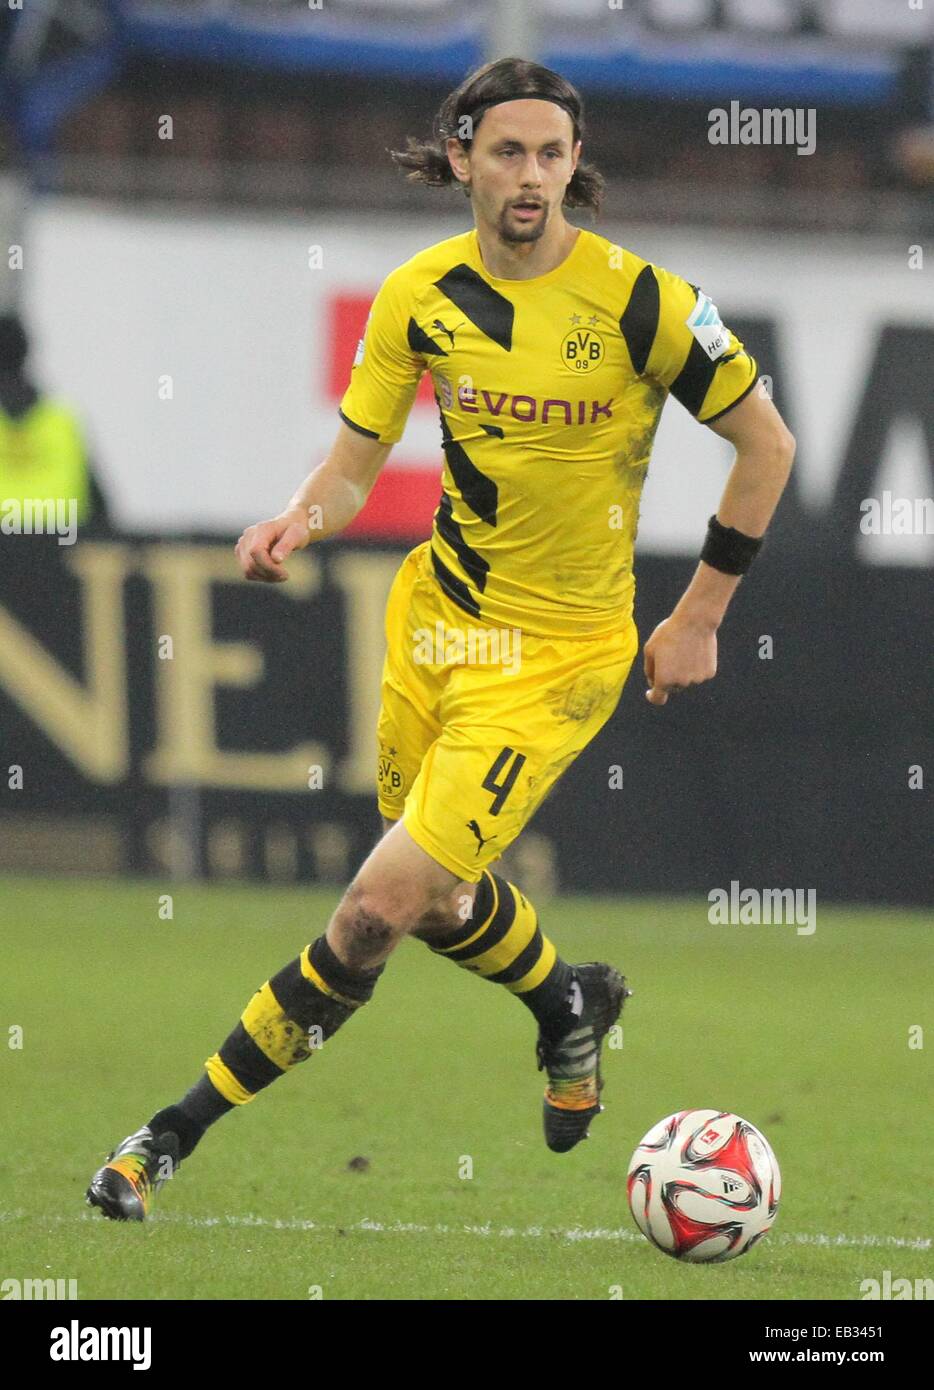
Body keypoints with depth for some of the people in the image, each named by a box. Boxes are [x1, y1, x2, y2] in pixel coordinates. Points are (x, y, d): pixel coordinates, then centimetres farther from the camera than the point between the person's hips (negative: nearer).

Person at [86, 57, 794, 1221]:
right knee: (440, 902, 18)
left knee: (382, 905, -15)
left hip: (557, 654, -5)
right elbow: (354, 461, 2)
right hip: (434, 618, 5)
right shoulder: (420, 295, -3)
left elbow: (766, 444, -4)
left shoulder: (641, 300, -15)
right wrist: (303, 517, -22)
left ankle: (179, 1134, -7)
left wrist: (700, 618, -2)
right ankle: (569, 1006, 51)